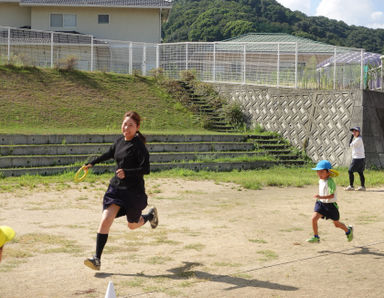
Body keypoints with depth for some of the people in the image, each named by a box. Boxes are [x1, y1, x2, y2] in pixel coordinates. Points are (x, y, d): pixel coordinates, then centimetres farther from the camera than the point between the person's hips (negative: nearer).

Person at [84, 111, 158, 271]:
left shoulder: (139, 146, -14)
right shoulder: (119, 141, 6)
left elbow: (146, 169, -21)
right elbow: (109, 154, 27)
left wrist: (126, 173, -34)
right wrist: (92, 163, 37)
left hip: (134, 190, -5)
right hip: (116, 186, 5)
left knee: (133, 225, 14)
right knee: (105, 220, -12)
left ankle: (151, 215, 47)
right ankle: (97, 259, -11)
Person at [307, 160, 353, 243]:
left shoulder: (330, 182, -23)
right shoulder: (320, 181, 3)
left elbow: (332, 195, -32)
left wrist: (321, 197, -42)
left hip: (331, 205, -6)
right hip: (321, 203, 6)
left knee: (337, 224, 12)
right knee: (314, 218, -15)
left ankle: (348, 230, 42)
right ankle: (316, 237, -3)